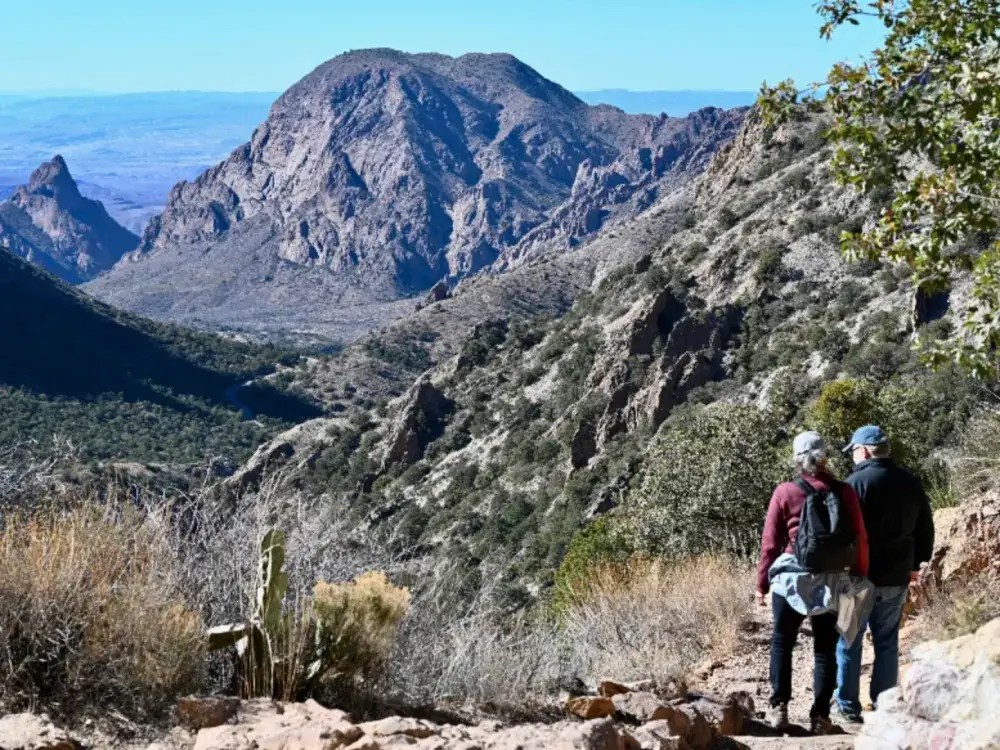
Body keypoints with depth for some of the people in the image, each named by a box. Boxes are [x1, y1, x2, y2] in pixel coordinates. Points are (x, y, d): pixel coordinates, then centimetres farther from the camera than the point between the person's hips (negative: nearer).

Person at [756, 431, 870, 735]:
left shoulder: (785, 492, -4)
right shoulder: (844, 492, -1)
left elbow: (770, 543, -2)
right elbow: (859, 540, 1)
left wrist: (762, 584, 6)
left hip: (791, 577, -1)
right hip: (832, 581, 1)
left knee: (782, 643, 13)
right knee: (825, 649, 9)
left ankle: (779, 707, 7)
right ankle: (820, 716, 7)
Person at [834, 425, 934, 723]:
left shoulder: (856, 483, -13)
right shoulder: (911, 483, 7)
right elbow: (925, 529, 14)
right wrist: (915, 563, 22)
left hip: (860, 575, -5)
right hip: (897, 577, 5)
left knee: (849, 642, 4)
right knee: (887, 643, 12)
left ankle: (848, 707, 7)